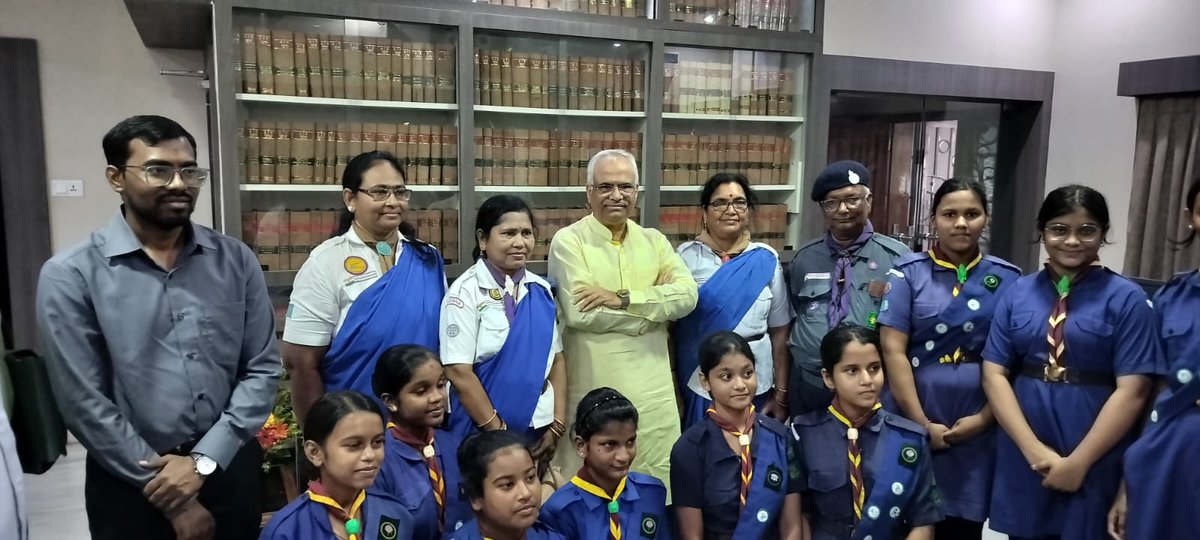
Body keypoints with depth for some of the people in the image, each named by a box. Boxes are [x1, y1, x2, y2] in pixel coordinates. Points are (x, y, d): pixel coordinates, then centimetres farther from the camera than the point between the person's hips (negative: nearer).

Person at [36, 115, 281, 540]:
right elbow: (83, 402, -10)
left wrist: (204, 460, -12)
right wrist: (172, 499, -8)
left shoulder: (235, 260, -1)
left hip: (229, 469, 3)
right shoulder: (70, 275, -8)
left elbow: (262, 369, -1)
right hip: (131, 483, -2)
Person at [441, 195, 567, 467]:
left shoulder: (541, 290, 3)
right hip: (482, 431, -5)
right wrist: (498, 432, -13)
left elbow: (556, 359, 6)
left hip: (538, 426, 5)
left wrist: (557, 425, 0)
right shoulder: (466, 292, -12)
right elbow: (459, 372, -15)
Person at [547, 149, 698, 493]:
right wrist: (654, 309, -7)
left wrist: (623, 298, -16)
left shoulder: (654, 241, 10)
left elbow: (687, 295, -4)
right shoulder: (568, 241, -4)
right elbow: (580, 313, -17)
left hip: (652, 391, 4)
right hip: (592, 392, -4)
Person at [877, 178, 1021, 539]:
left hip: (977, 426, 2)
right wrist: (922, 424, -10)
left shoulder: (1008, 278, 4)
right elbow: (893, 351, -7)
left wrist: (984, 418, -6)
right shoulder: (908, 273, -2)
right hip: (912, 422, -1)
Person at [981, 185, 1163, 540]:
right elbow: (994, 374, -1)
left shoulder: (1126, 299, -4)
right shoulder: (1017, 293, 4)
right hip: (1021, 457, 3)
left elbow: (1131, 391, -9)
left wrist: (1078, 462, -12)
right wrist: (1034, 450, -10)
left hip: (1094, 463, -2)